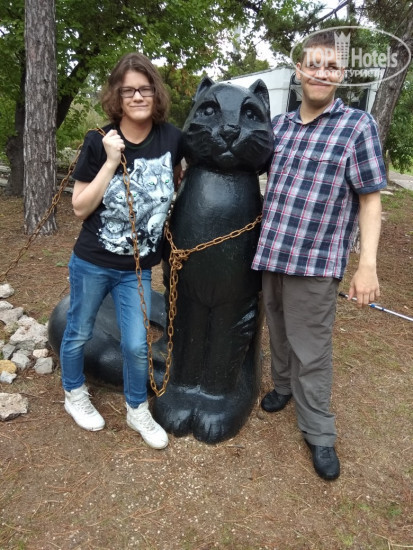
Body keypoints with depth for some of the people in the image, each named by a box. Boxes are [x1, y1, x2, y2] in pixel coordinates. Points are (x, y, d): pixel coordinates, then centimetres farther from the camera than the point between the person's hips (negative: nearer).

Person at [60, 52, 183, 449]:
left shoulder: (171, 138, -6)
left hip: (137, 269, 1)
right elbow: (80, 208, -14)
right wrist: (111, 161, -21)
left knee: (136, 345, 5)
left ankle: (137, 411, 32)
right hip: (91, 263, -1)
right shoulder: (98, 143, -12)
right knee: (78, 334, 16)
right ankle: (74, 395, 45)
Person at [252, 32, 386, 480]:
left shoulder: (357, 125, -5)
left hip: (315, 261, -5)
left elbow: (370, 199, -6)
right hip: (270, 254, 5)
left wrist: (367, 265, -13)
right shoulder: (279, 124, 9)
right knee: (279, 332, 20)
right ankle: (283, 384, 46)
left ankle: (318, 433, 23)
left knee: (310, 349, 3)